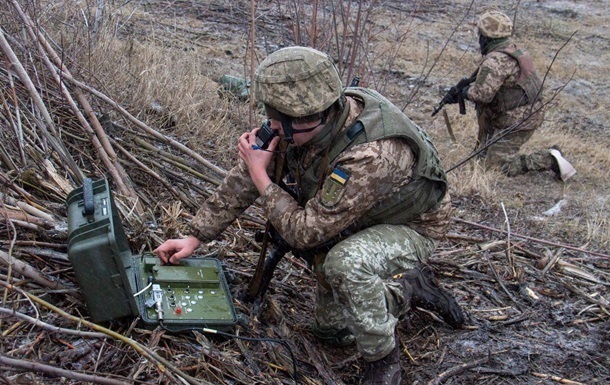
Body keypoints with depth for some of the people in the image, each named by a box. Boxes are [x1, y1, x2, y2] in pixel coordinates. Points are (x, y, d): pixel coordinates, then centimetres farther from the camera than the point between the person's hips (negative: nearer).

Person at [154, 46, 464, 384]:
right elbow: (243, 178, -7)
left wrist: (261, 177, -24)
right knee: (330, 330, 13)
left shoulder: (371, 156, -42)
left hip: (411, 226, -7)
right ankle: (411, 289, 26)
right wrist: (195, 238, -4)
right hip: (356, 222, 7)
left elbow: (304, 232, -34)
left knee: (344, 263, -39)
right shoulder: (299, 124, -20)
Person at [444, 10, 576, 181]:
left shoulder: (495, 61, -21)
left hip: (518, 120, -10)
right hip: (531, 112, 10)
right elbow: (487, 83, 21)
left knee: (496, 164, -7)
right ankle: (486, 145, 29)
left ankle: (549, 159, -11)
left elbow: (482, 93, -27)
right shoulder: (513, 50, 12)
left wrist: (466, 92, -4)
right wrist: (457, 94, 19)